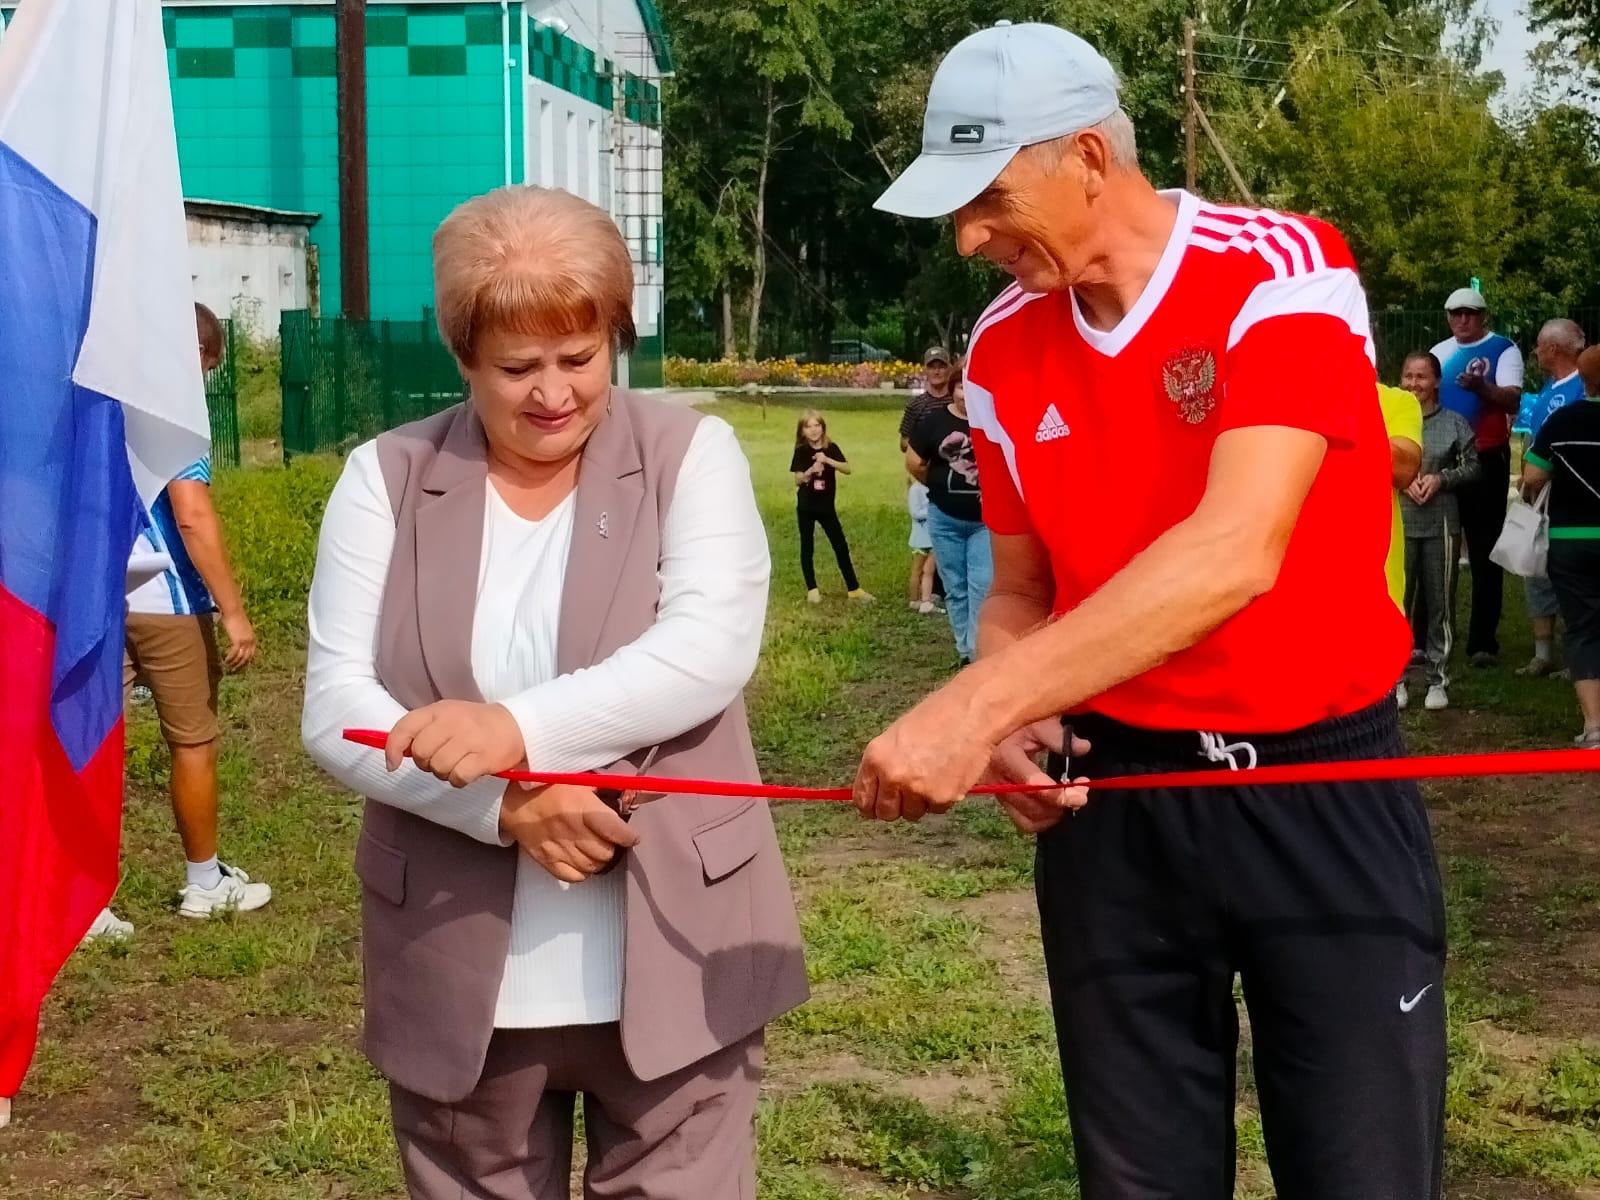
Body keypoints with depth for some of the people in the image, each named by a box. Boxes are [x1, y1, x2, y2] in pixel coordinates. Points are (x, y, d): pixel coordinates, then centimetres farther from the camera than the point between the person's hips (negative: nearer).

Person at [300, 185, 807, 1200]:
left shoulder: (692, 454, -1)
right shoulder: (386, 478, 3)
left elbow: (712, 650, -15)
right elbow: (335, 704, -4)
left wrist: (522, 730, -27)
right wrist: (499, 803, -19)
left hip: (671, 968, -1)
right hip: (458, 980, 2)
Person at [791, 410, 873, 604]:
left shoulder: (831, 448, -2)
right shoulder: (801, 451, -5)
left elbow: (847, 469, -13)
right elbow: (797, 480, -8)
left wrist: (827, 460, -26)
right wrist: (810, 471, -28)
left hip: (827, 506, 2)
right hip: (806, 507, -1)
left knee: (841, 546, 3)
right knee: (807, 547, 6)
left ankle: (853, 588, 9)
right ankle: (812, 589, 15)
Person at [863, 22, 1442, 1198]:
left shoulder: (1282, 271, -15)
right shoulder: (1004, 349, 3)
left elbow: (1233, 557, -29)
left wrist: (974, 703, -34)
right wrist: (1006, 724, -8)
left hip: (1321, 787, -4)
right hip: (1114, 797, 5)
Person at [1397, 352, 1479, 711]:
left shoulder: (1454, 423, 3)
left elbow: (1472, 466, 6)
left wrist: (1440, 478, -10)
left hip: (1441, 523, 1)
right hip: (1398, 522, -1)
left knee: (1440, 601, 5)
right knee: (1398, 600, 1)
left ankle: (1438, 678, 14)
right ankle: (1396, 678, 12)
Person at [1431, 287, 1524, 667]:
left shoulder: (1503, 349, -4)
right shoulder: (1439, 352, 11)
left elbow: (1512, 401, -17)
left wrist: (1480, 387, -36)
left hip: (1486, 461, -5)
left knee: (1484, 554, -2)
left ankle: (1483, 641, -1)